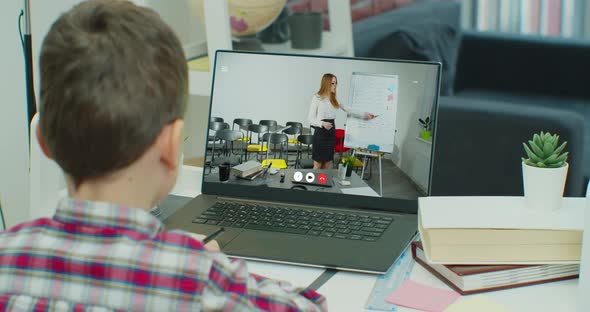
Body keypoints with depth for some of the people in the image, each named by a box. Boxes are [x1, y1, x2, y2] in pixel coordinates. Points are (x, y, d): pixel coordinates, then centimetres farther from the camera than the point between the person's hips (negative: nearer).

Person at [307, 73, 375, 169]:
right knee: (318, 165, -3)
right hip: (320, 132, -6)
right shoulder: (317, 98, -8)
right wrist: (322, 123, -25)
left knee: (327, 165, 7)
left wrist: (365, 115, 4)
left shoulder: (335, 100, 10)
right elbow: (311, 119, -8)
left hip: (331, 133, 6)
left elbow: (348, 111, 12)